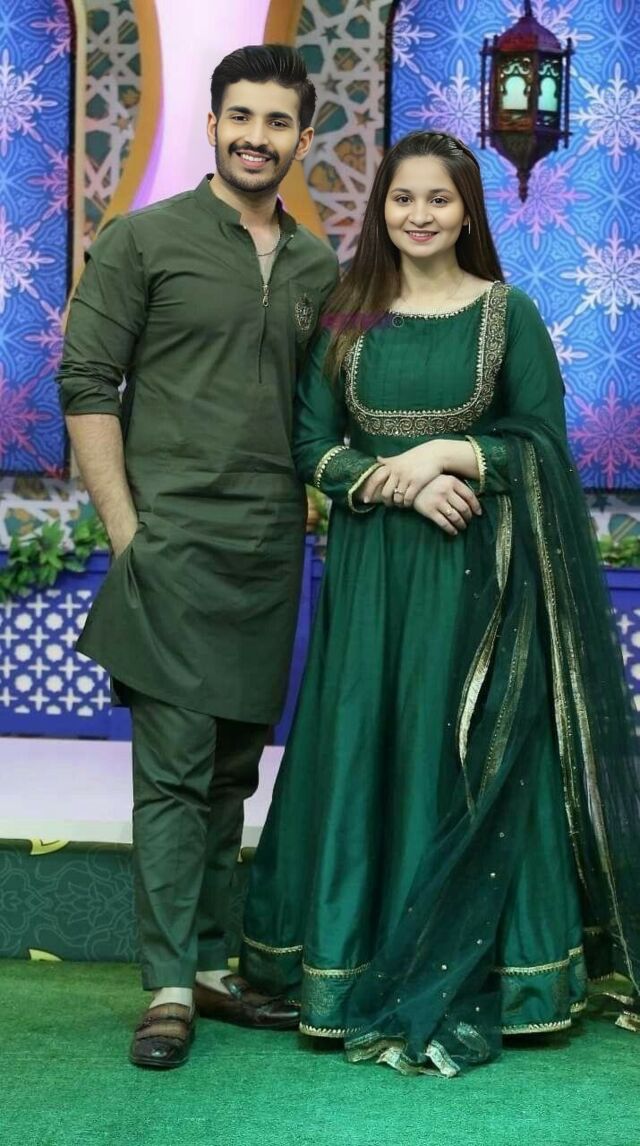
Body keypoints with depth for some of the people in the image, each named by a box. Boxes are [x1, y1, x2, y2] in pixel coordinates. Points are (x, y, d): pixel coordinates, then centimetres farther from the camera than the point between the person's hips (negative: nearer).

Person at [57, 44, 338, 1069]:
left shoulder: (317, 268, 13)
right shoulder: (144, 241, -2)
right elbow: (86, 387, -5)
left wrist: (312, 500, 9)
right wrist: (127, 532, -10)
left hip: (271, 558, 5)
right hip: (174, 549, -5)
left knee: (233, 771, 11)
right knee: (175, 771, -5)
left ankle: (211, 965, 20)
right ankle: (169, 988, 2)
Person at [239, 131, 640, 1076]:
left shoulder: (508, 314, 2)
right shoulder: (347, 316, 8)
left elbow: (544, 445, 1)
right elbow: (312, 445, 4)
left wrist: (454, 452, -14)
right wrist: (401, 483, -12)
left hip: (474, 573, -2)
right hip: (369, 572, 2)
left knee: (463, 769, 0)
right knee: (365, 760, 3)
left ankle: (456, 992, 9)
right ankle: (358, 978, 14)